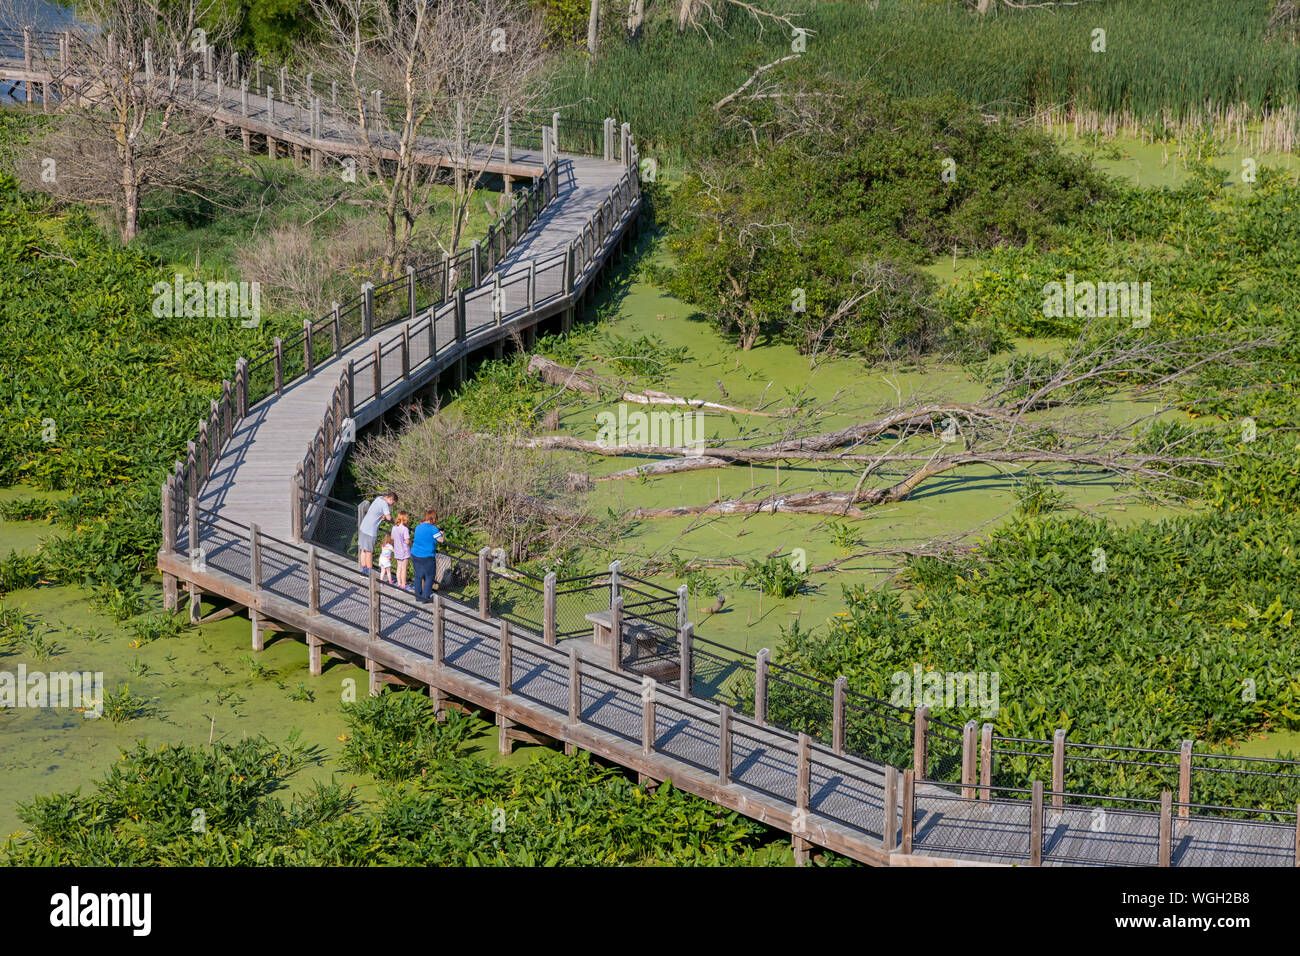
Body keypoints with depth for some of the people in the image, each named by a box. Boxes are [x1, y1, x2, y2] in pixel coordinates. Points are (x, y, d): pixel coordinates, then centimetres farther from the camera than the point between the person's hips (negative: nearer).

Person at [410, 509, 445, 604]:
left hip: (415, 555, 7)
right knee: (429, 577, 6)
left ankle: (418, 596, 25)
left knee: (418, 576, 18)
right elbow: (440, 540, -14)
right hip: (427, 557, -7)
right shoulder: (432, 528, -15)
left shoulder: (418, 527, 8)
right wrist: (442, 534, 8)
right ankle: (425, 598, 5)